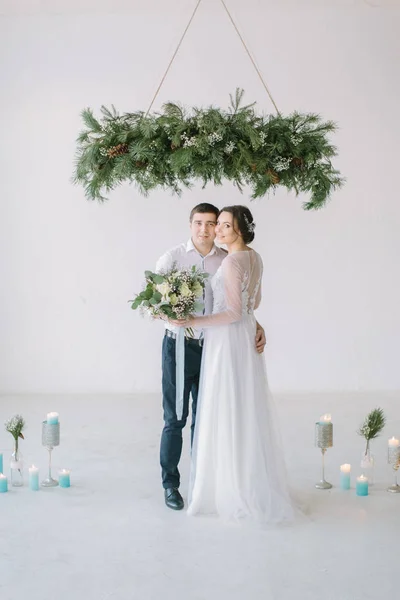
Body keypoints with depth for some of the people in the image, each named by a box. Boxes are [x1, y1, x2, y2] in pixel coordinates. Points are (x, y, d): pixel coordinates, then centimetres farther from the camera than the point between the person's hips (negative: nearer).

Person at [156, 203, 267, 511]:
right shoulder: (172, 258, -5)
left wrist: (257, 326, -10)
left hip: (213, 347, 2)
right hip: (179, 345, -2)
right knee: (175, 419, 4)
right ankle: (170, 484, 20)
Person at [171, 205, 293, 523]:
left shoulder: (232, 262, -18)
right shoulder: (255, 258, 9)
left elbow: (234, 313, -21)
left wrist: (195, 321, -19)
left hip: (228, 341, -9)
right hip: (247, 336, 9)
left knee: (225, 413, -1)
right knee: (247, 412, 15)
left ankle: (233, 490, 7)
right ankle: (255, 484, 23)